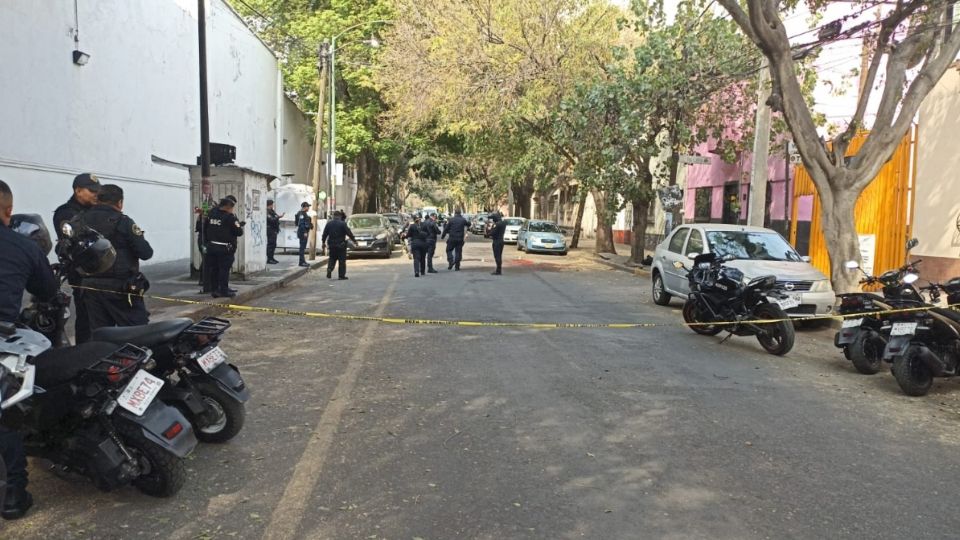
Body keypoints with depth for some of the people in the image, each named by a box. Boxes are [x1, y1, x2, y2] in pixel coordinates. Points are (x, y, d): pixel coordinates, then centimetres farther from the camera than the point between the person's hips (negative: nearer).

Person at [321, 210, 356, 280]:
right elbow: (349, 233, -9)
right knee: (342, 260, 3)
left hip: (331, 245, 4)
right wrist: (354, 240, 1)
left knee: (332, 259, 18)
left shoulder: (329, 223, 3)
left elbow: (325, 234, 8)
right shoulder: (342, 224, -11)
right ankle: (341, 275, 2)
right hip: (341, 245, -4)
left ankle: (329, 270, -3)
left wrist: (323, 242, 19)